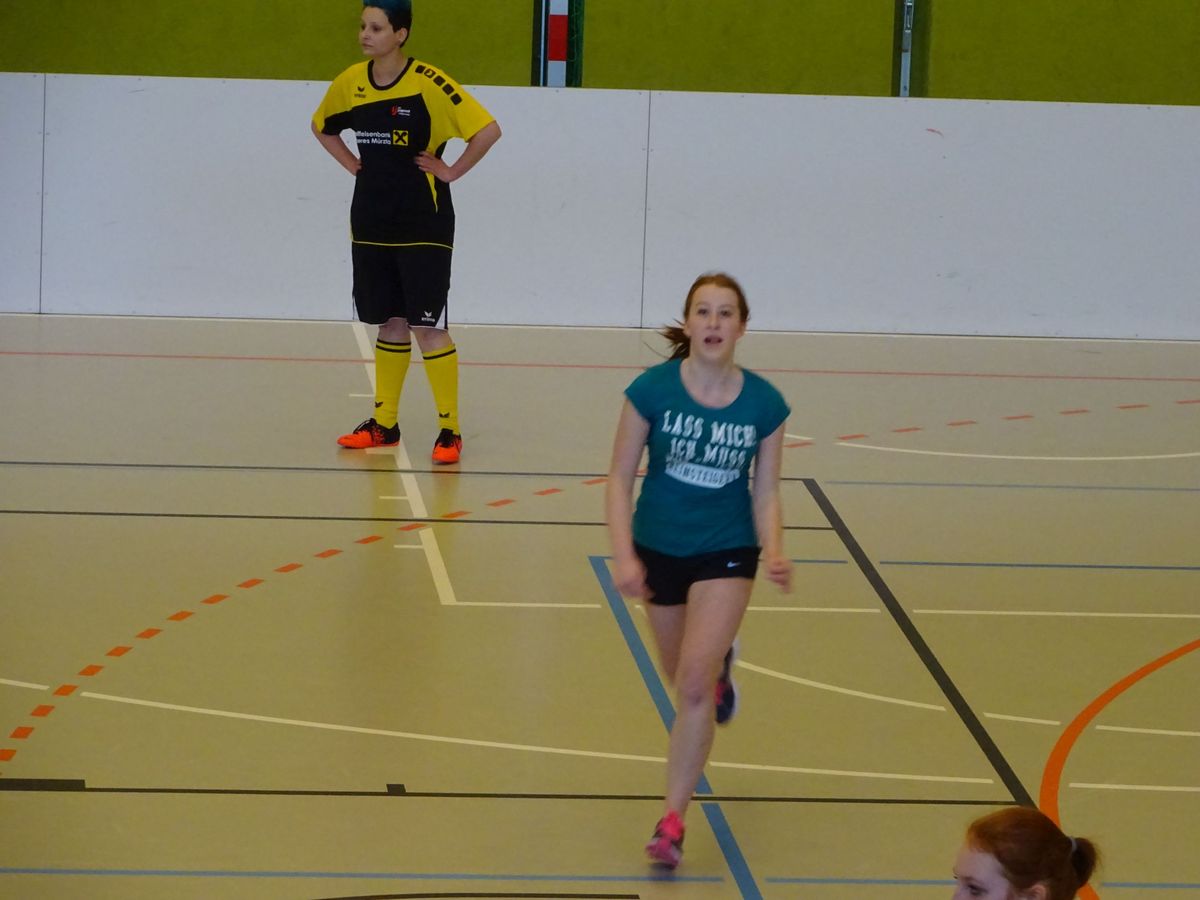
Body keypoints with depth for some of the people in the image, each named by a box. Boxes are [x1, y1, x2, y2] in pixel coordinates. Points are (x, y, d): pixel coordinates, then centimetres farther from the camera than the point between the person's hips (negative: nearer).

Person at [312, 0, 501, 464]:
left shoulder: (429, 83, -16)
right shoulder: (350, 83, 1)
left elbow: (487, 130, -18)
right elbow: (322, 127, 21)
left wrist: (451, 171, -13)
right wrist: (352, 164, 9)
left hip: (423, 226, -5)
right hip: (371, 222, 5)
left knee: (428, 326, -5)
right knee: (390, 323, 13)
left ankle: (449, 429, 1)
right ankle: (384, 424, 21)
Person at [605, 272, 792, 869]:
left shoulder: (764, 403, -12)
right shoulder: (652, 389, -15)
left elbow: (765, 492, -3)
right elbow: (620, 478, -9)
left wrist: (773, 552, -21)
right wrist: (624, 556, -21)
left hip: (726, 553, -2)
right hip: (659, 549, 2)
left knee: (693, 685, -16)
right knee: (684, 676, 20)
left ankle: (671, 821, -9)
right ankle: (719, 666, 60)